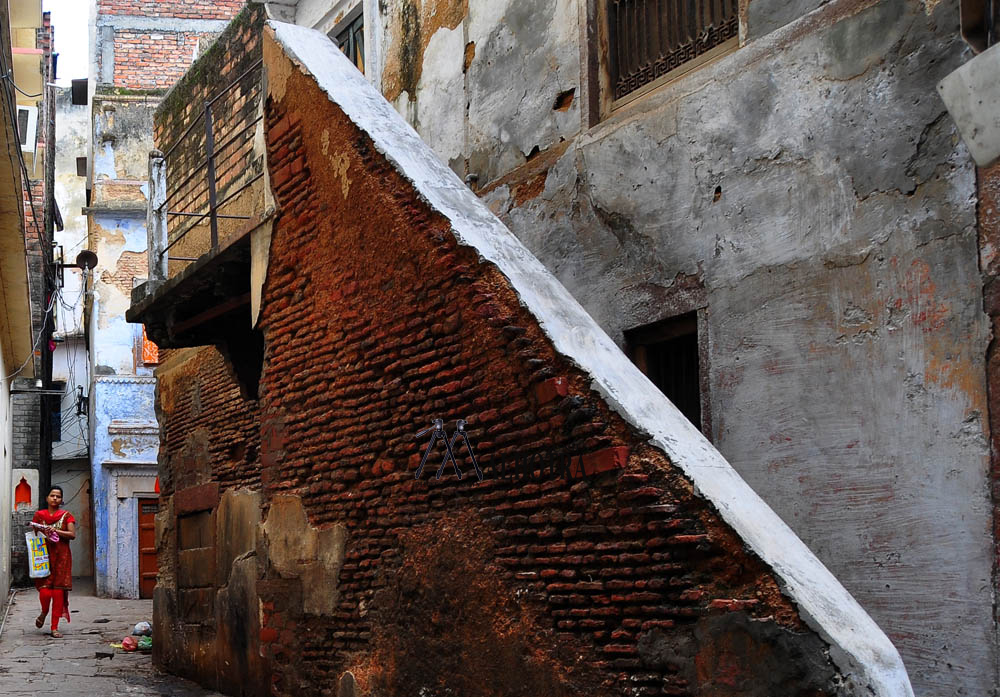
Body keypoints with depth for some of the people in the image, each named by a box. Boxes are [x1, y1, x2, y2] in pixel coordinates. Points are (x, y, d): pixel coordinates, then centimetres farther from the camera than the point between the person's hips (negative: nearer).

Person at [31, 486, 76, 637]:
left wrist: (55, 531, -15)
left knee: (58, 592, -5)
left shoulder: (66, 516, 6)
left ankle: (55, 627, 4)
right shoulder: (39, 515, 11)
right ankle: (44, 613, 23)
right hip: (44, 555, 0)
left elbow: (72, 534, -5)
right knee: (45, 591, -11)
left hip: (61, 557, 0)